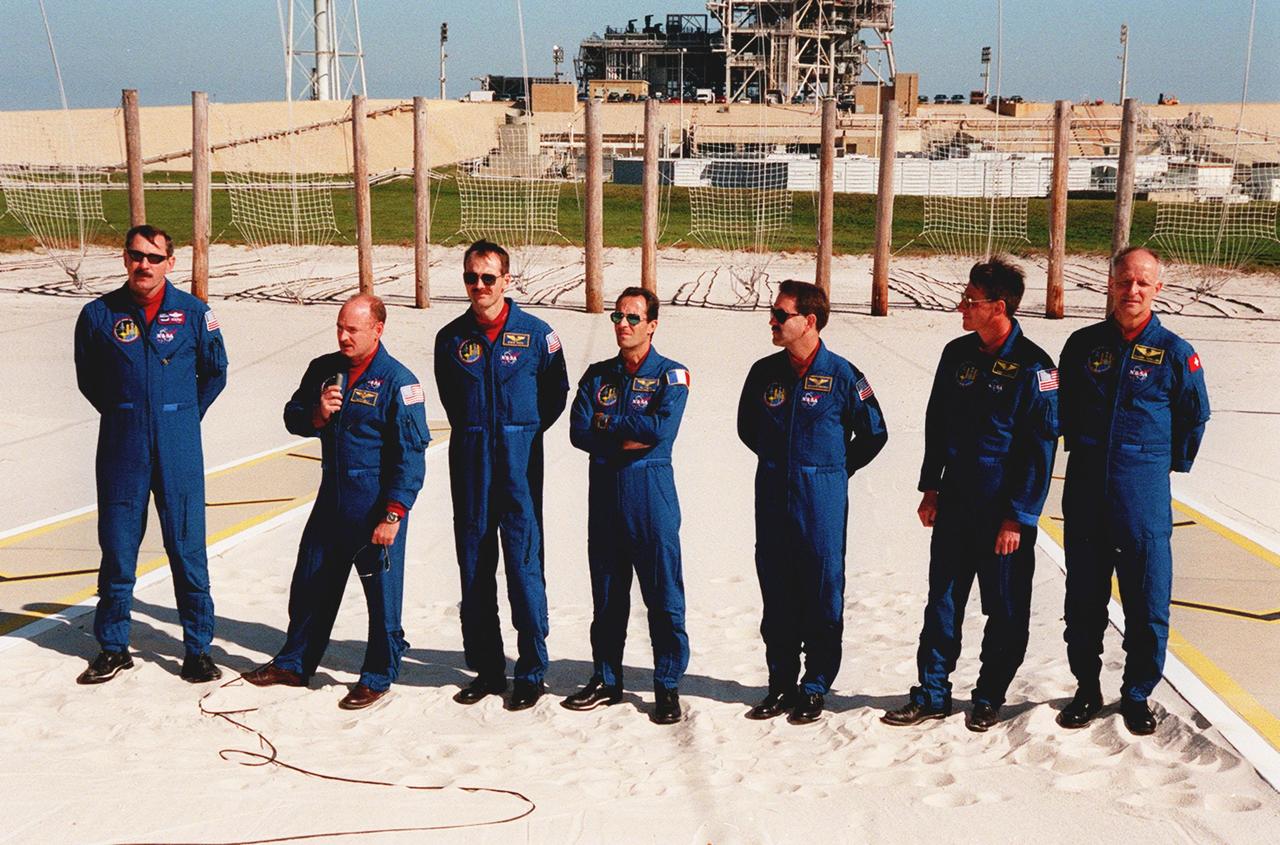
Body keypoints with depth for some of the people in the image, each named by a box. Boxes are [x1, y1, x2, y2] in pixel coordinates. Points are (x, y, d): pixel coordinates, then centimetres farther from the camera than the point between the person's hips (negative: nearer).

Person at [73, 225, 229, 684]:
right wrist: (125, 413, 11)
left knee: (188, 551, 2)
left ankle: (197, 649, 13)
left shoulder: (193, 313, -1)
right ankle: (113, 647, 22)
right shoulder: (98, 314, 0)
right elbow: (87, 378, 14)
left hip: (178, 451, -1)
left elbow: (214, 373, 13)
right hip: (121, 449, 1)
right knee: (117, 549, 8)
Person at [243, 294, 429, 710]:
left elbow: (411, 454, -13)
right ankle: (294, 663, 32)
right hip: (331, 500, 6)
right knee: (310, 584, 16)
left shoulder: (397, 380, -13)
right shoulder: (323, 369, 5)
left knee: (382, 593, 4)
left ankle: (378, 676, 19)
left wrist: (393, 514, -17)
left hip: (377, 508, -6)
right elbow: (292, 416, 16)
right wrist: (316, 415, -8)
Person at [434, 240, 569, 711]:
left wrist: (523, 432, 6)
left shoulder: (536, 334, -3)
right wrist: (475, 433, 12)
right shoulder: (451, 338, 6)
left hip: (519, 460, -3)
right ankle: (486, 668, 18)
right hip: (469, 463, 3)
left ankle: (532, 672, 6)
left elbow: (557, 393, 8)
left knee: (525, 566, -4)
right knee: (474, 567, 7)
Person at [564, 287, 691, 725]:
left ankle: (667, 686, 8)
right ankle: (606, 680, 22)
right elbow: (579, 431, -1)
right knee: (606, 595, 11)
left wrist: (608, 423, -7)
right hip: (605, 494, 4)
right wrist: (628, 439, -13)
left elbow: (662, 429, -17)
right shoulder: (597, 375, 11)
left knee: (663, 596, -2)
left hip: (652, 495, -4)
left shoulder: (670, 375, -1)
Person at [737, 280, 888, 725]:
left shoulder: (841, 375, -7)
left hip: (822, 503, -4)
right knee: (776, 596, 8)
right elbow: (747, 428, 21)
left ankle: (814, 688, 12)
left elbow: (873, 434, 5)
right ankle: (781, 685, 19)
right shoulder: (764, 372, 4)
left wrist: (836, 469, 7)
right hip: (772, 499, 4)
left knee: (823, 594, 1)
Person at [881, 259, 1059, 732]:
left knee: (1005, 609, 7)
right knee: (942, 600, 9)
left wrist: (1018, 516, -15)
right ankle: (932, 694, 18)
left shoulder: (1033, 367, -13)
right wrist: (930, 487, 10)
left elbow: (1042, 448, -13)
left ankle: (989, 697, 21)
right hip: (953, 502, 5)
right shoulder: (957, 354, 5)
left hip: (1004, 511, -5)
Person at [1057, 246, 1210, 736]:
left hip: (1144, 498, -2)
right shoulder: (1083, 345, 3)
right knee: (1083, 602, 9)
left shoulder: (1175, 354, -2)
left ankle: (1137, 695, 18)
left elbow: (1194, 419, 10)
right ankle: (1087, 690, 24)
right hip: (1085, 494, 2)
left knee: (1149, 605, 1)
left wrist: (1169, 464, 11)